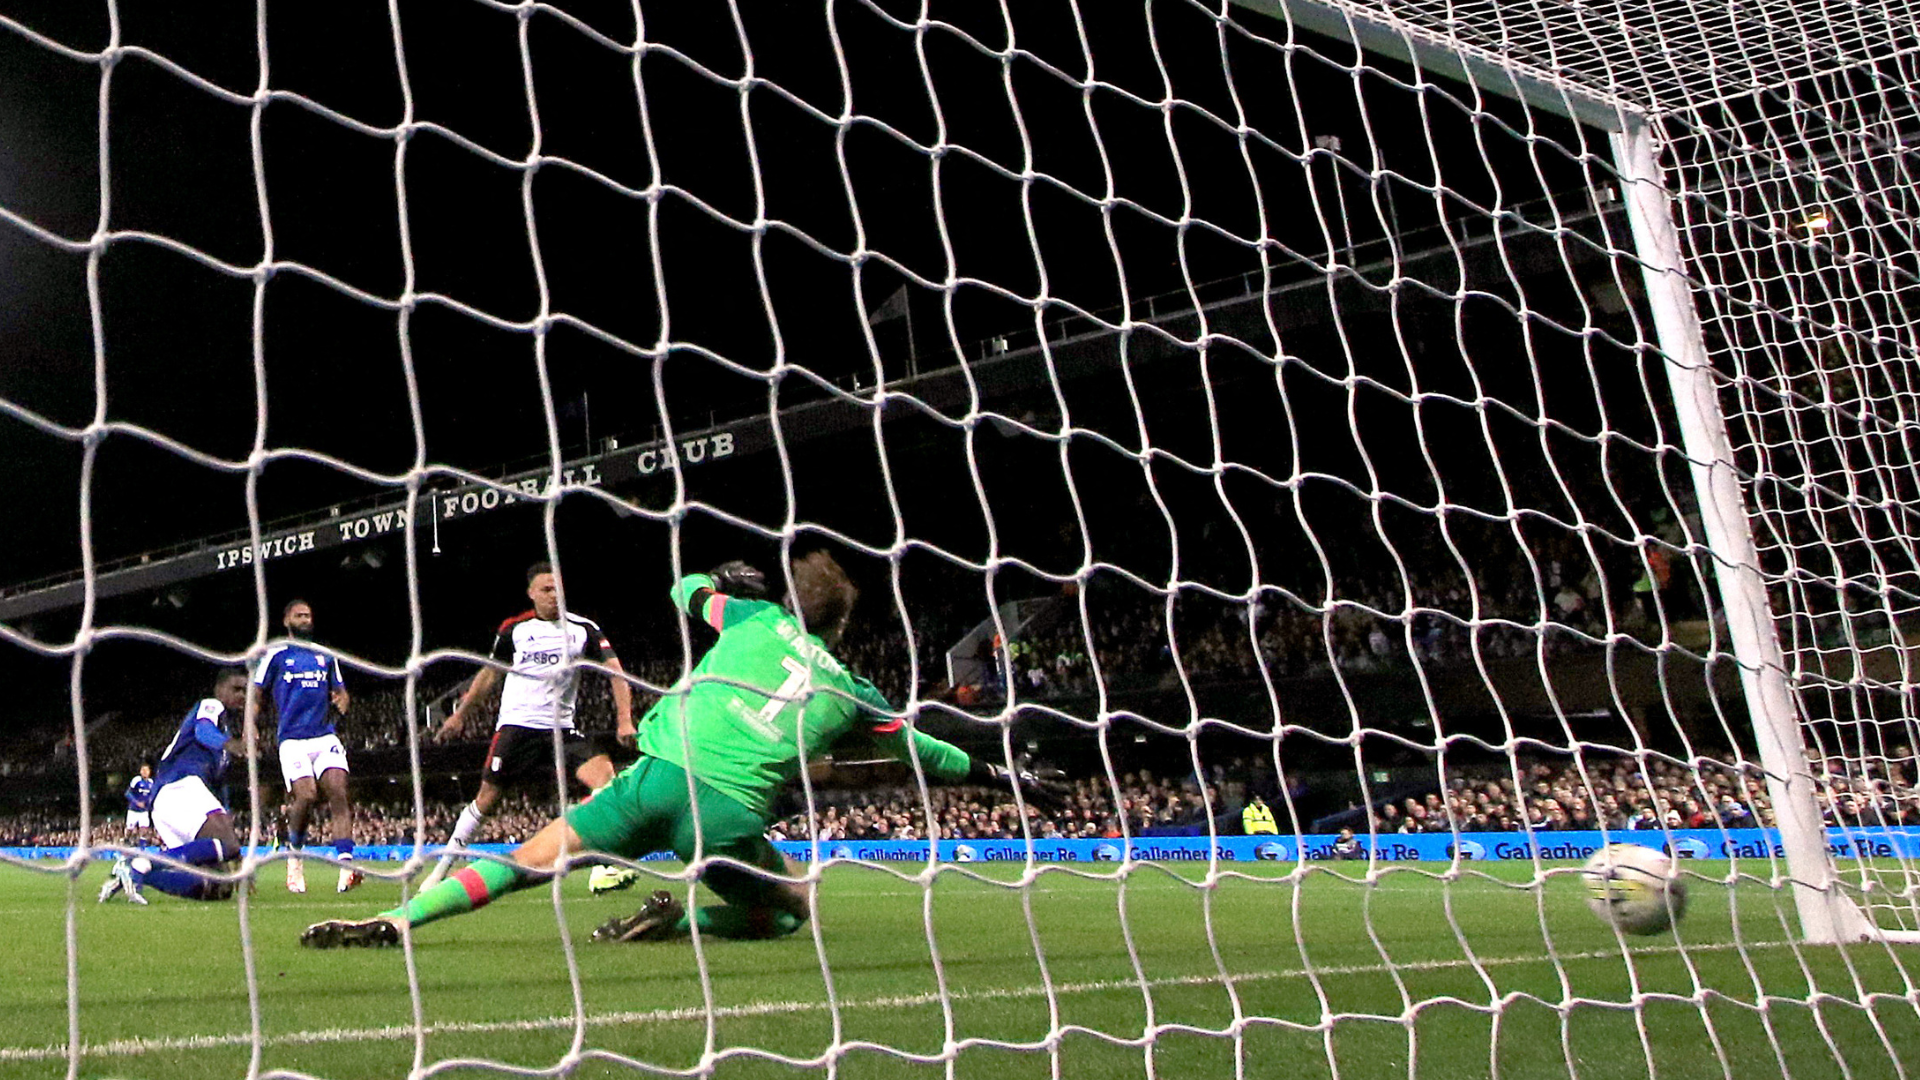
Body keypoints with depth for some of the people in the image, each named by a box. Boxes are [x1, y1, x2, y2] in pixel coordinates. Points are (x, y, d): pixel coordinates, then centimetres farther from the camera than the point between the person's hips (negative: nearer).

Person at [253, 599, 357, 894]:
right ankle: (294, 856, 8)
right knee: (306, 795, -20)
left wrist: (343, 700, 0)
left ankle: (345, 866, -25)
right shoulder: (275, 655, 8)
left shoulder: (326, 655, 18)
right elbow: (257, 696, 11)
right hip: (293, 739, -3)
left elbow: (339, 690, 24)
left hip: (326, 736, 3)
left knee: (338, 791, -17)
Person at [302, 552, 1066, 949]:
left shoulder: (755, 617, 18)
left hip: (662, 775, 2)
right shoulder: (850, 690, 18)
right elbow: (920, 749, 26)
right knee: (788, 912, 22)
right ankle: (679, 920, -3)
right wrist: (1004, 775, 38)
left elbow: (687, 590, 34)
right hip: (734, 811, -1)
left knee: (532, 859, 10)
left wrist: (722, 580, 55)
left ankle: (395, 920, -6)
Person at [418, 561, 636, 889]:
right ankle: (443, 866, 15)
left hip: (561, 729, 0)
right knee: (487, 797, -2)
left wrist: (624, 720, -16)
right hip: (516, 724, 0)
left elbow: (616, 672, -4)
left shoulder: (584, 629, 2)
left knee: (603, 771, -21)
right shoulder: (513, 629, 5)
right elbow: (489, 675, 18)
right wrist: (460, 715, 21)